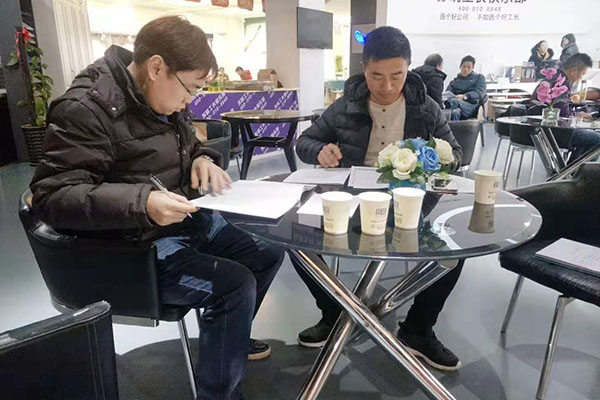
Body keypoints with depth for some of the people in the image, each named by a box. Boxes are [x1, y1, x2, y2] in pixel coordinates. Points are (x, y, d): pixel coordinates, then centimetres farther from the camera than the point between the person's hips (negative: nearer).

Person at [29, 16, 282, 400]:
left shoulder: (165, 98, 5)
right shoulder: (86, 107, -20)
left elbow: (189, 145, 20)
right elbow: (52, 195, -24)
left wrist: (203, 158, -5)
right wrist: (141, 202, -37)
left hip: (188, 222, 9)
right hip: (132, 246, -9)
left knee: (269, 251, 10)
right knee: (235, 283, -24)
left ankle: (228, 336, 33)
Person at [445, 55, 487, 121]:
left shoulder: (479, 77, 22)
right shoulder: (454, 81, 29)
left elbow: (480, 92, 3)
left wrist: (464, 96, -17)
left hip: (472, 106, -2)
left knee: (453, 101, -36)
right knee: (455, 112, -39)